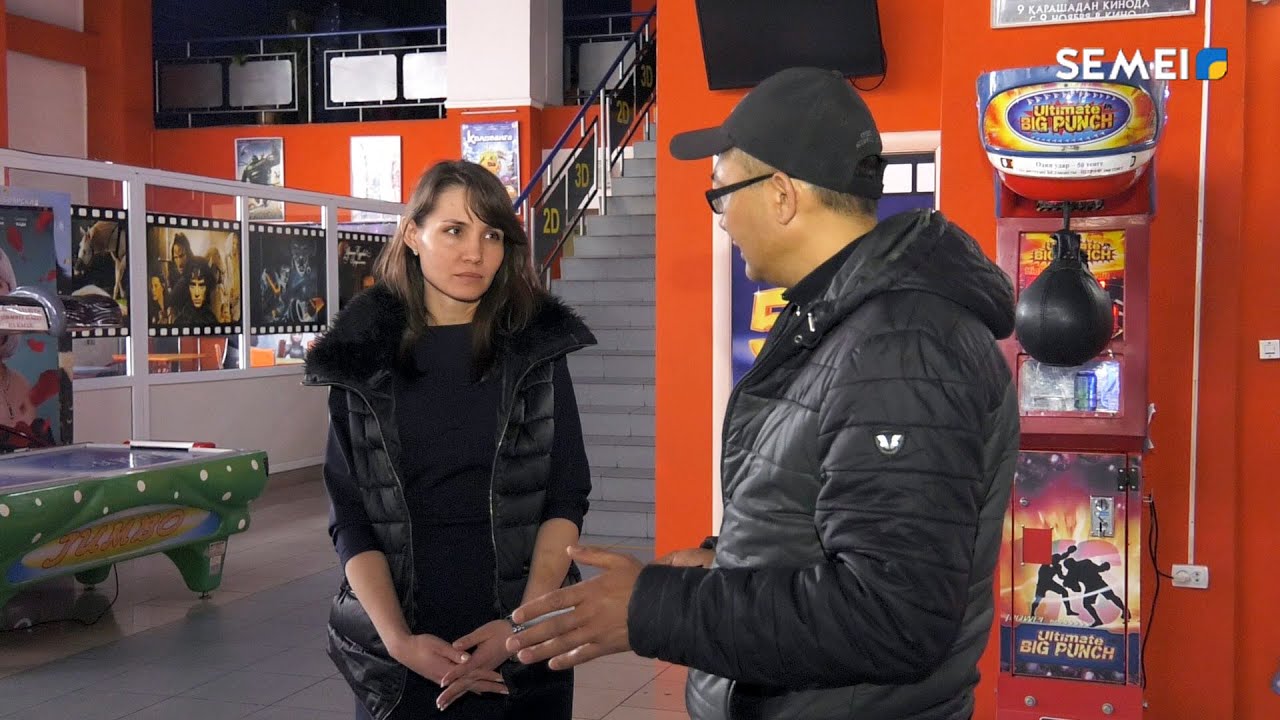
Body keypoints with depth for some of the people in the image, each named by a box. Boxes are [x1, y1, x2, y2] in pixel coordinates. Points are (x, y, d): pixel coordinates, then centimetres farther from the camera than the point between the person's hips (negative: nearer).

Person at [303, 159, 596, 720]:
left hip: (526, 640, 0)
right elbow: (350, 518, -2)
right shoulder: (363, 355, -1)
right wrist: (397, 640, -13)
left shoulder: (538, 345, -1)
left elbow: (566, 498, -3)